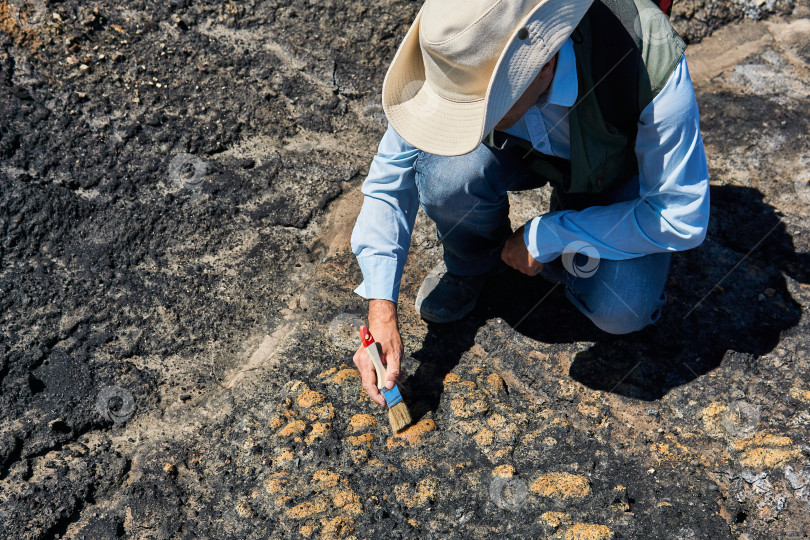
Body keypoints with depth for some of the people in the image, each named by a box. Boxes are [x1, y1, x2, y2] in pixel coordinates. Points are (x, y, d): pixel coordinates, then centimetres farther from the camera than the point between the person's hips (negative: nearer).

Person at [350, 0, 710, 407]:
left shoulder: (653, 65, -40)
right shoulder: (464, 53, -31)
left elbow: (683, 219, -28)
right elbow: (391, 177, -19)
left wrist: (546, 237, -27)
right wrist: (382, 307, -25)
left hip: (621, 165, -1)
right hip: (523, 149, 2)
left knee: (621, 313, -23)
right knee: (445, 172, -31)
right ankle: (473, 260, 2)